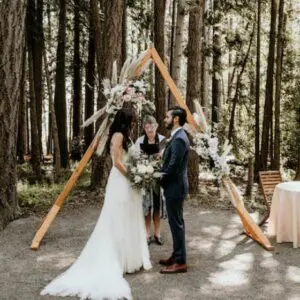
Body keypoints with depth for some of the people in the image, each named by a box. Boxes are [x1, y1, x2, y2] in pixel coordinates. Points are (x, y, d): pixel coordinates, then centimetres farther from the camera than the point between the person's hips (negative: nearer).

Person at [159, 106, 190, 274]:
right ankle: (177, 256, 26)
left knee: (176, 224, -4)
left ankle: (180, 262, 3)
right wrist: (163, 178, 9)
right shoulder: (178, 137, 13)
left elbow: (173, 166, -23)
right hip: (174, 186, 10)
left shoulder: (179, 139, -20)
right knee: (176, 223, 16)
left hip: (175, 187, -10)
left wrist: (160, 180, -9)